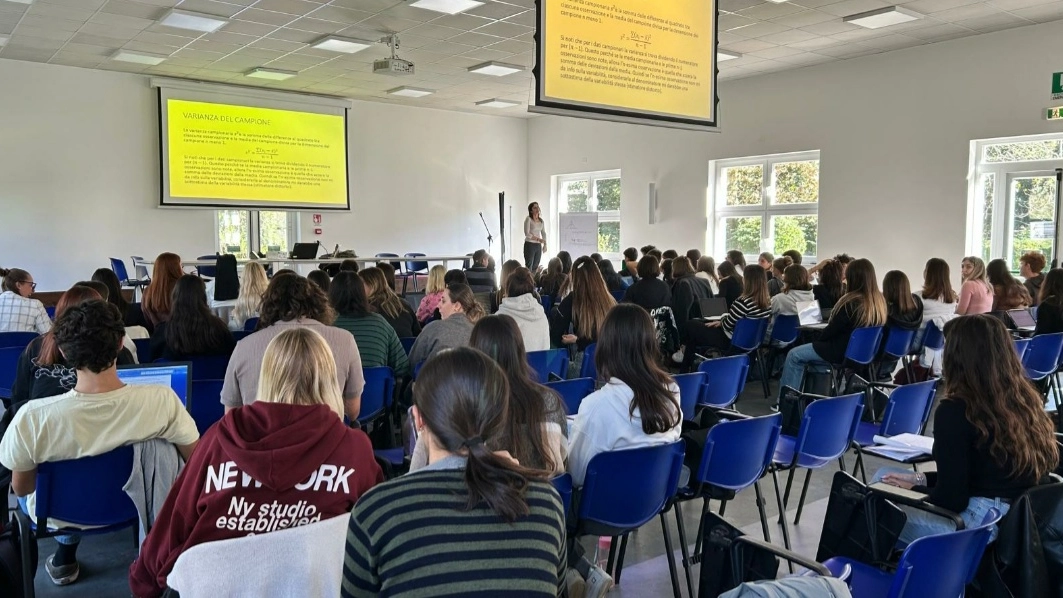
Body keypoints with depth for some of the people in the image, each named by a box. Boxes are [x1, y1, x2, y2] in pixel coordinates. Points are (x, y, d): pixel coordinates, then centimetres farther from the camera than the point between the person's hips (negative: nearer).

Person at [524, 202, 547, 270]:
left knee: (535, 267, 8)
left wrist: (545, 244, 3)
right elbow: (527, 233, -14)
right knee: (529, 266, -5)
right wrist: (538, 239, -15)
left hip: (538, 245, 6)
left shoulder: (541, 220, 10)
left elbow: (543, 233, 14)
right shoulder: (528, 219, -7)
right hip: (530, 244, -6)